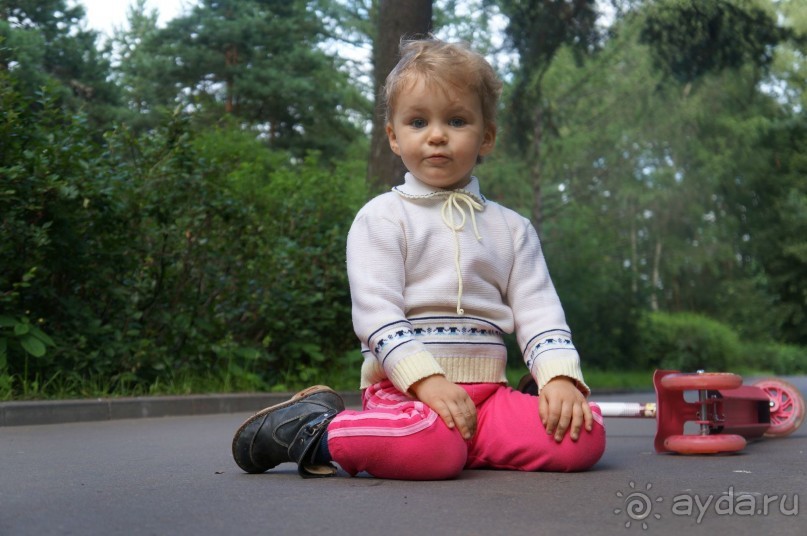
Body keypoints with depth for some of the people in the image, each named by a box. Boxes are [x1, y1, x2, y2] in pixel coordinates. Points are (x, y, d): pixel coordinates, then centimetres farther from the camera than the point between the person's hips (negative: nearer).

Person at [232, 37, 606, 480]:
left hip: (487, 392, 5)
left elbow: (538, 311, 9)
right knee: (431, 446, -38)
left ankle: (465, 445, 0)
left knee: (584, 436, -19)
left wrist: (560, 377, -10)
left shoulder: (510, 228, 17)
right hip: (403, 390, -4)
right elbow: (375, 311, -8)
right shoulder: (381, 218, 3)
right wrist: (426, 380, -21)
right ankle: (313, 430, -11)